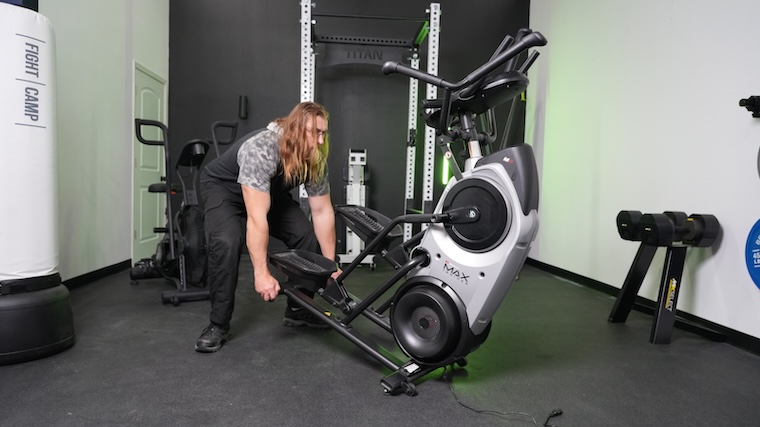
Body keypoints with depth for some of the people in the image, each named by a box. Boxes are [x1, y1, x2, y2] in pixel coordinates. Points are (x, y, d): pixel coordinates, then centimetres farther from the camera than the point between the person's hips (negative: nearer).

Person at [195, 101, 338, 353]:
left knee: (309, 236, -9)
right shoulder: (261, 150, -40)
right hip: (223, 188, -6)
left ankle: (298, 310, 7)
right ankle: (218, 325, -14)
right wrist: (262, 273, -44)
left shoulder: (315, 160, -19)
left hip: (270, 192, 6)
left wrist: (331, 266, -14)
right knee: (226, 242, -31)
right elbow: (256, 217, -43)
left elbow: (322, 212, -14)